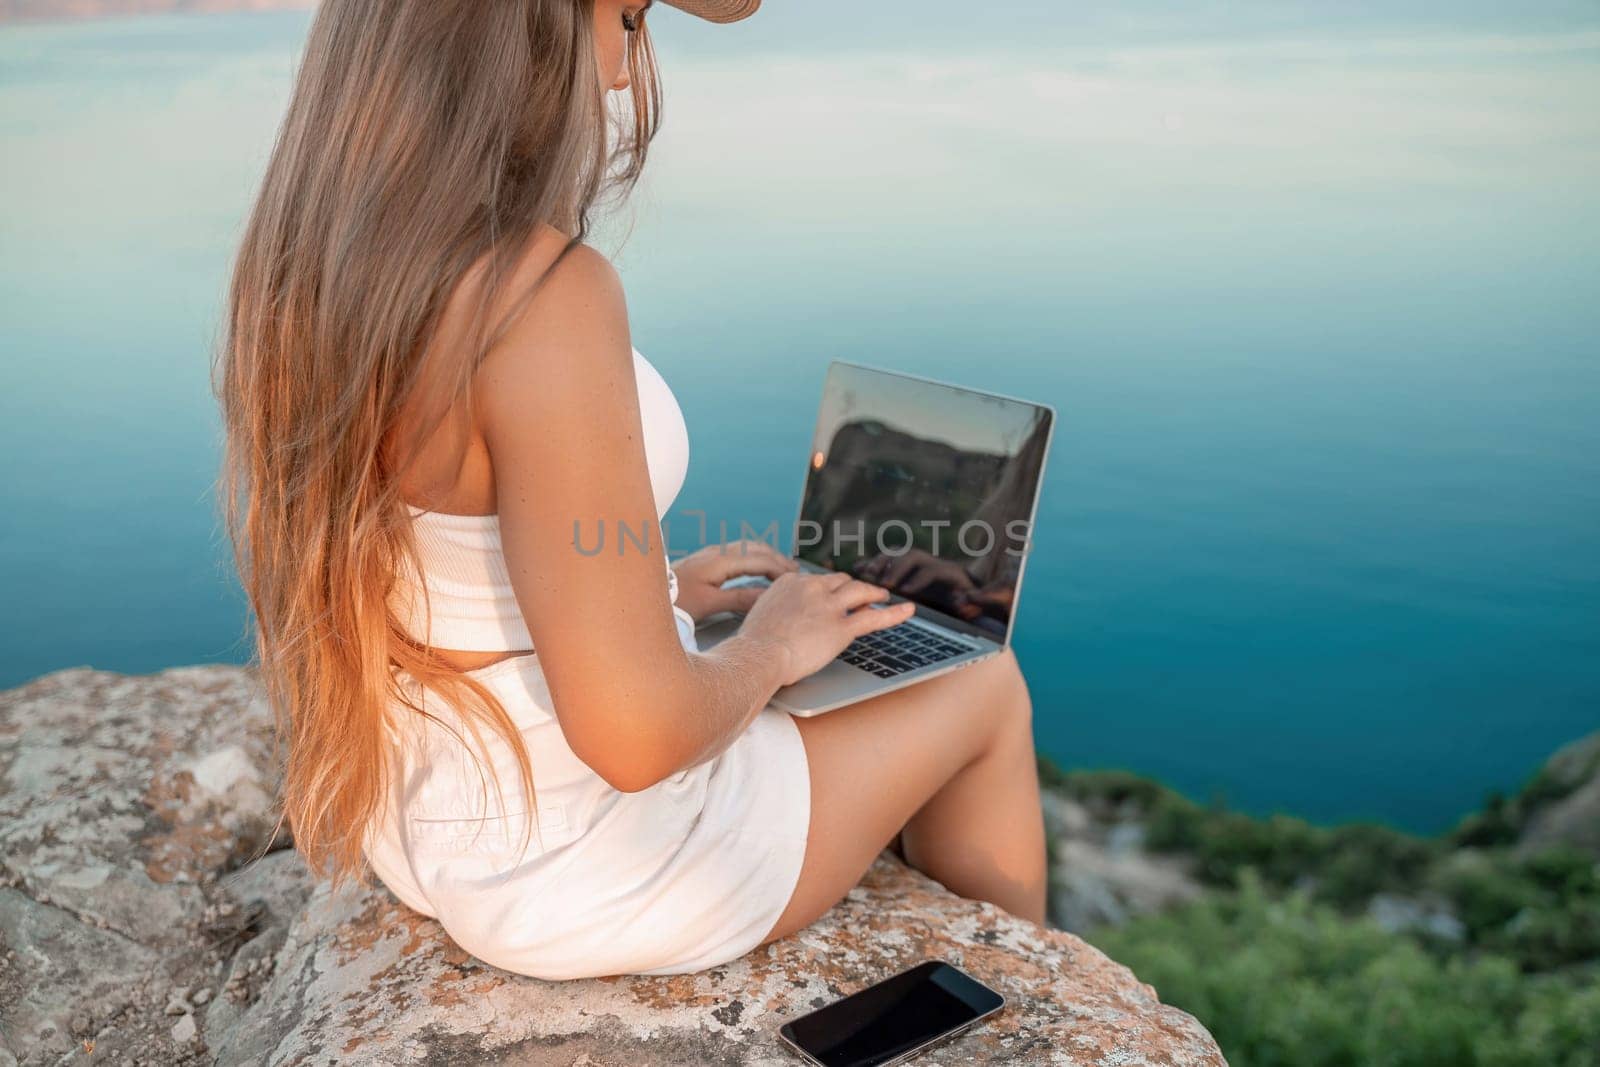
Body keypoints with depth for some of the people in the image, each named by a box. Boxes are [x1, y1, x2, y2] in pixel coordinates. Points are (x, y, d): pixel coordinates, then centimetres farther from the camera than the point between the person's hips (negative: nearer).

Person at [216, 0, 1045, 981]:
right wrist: (768, 649, -9)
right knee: (989, 690, 18)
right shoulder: (544, 296, -31)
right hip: (590, 870, -8)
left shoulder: (311, 263, -5)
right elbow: (634, 730, -29)